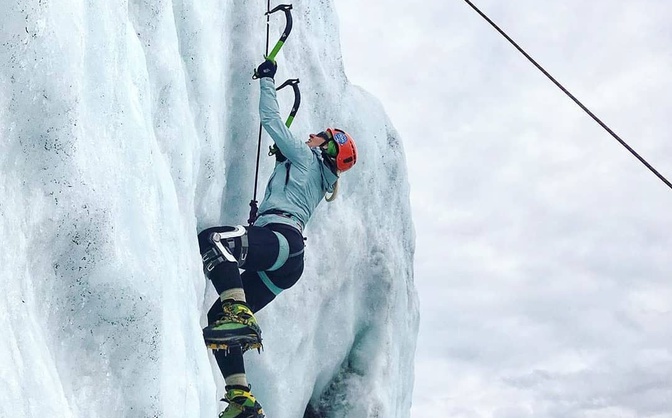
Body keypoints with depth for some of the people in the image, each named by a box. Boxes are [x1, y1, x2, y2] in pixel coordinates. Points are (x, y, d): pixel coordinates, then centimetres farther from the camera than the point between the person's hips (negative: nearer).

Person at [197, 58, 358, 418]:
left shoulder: (305, 157, 12)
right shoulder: (317, 180, 34)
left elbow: (271, 120, 10)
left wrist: (266, 79, 21)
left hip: (280, 238, -9)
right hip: (288, 263, 9)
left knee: (211, 238, -31)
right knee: (219, 319, 1)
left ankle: (239, 315, -43)